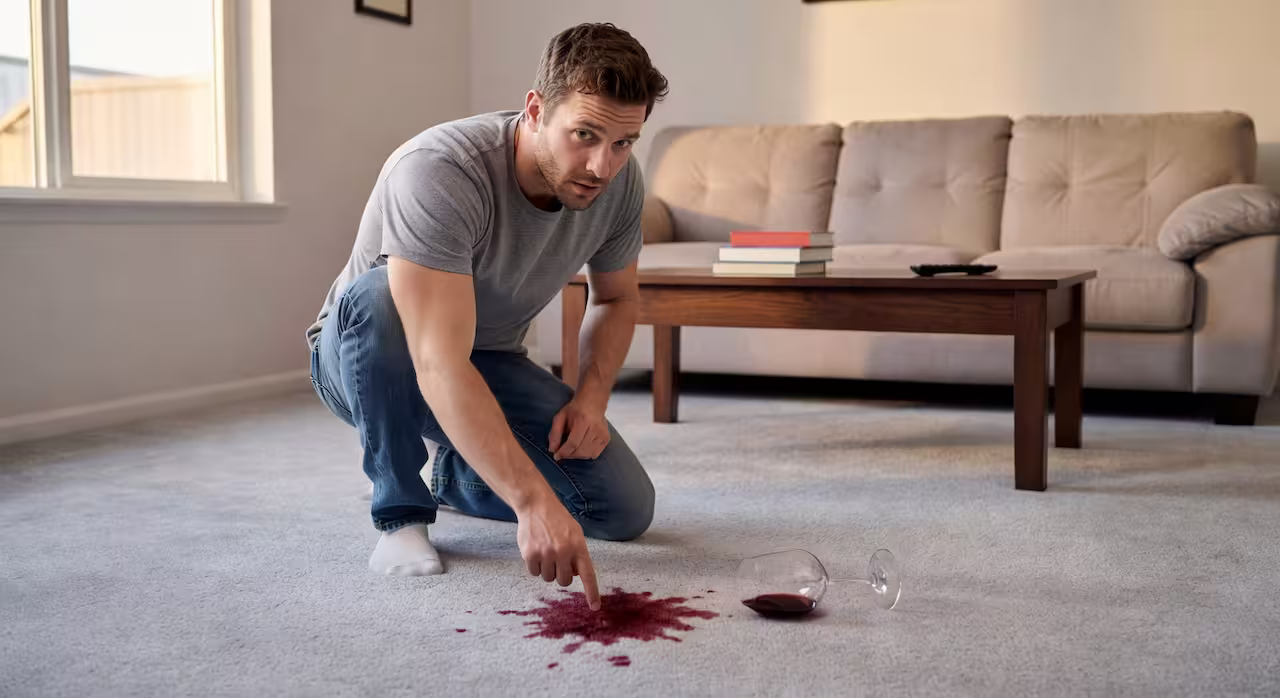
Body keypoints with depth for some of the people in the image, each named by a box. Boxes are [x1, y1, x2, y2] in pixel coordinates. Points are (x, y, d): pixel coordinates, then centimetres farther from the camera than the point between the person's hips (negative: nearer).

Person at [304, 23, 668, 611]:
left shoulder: (619, 181, -15)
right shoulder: (438, 171, -35)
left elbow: (617, 298, 6)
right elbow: (440, 367, -44)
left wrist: (591, 396, -12)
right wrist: (532, 501, -51)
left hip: (491, 364, 5)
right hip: (365, 359, -4)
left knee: (626, 511, -12)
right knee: (380, 293, -40)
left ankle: (459, 475, 17)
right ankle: (400, 511, -17)